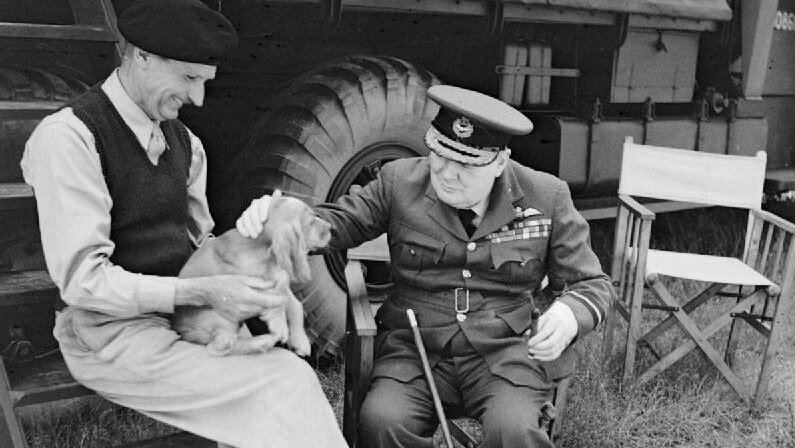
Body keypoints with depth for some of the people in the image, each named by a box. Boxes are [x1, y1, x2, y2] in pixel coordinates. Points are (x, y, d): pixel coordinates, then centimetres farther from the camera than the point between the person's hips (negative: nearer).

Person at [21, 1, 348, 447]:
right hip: (113, 332, -6)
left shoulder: (184, 142, 9)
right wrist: (200, 292, -26)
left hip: (183, 312, 6)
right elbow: (81, 278, -17)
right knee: (285, 382, -21)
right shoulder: (67, 137, -13)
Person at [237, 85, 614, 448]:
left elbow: (590, 283, 6)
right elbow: (340, 222, 3)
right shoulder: (400, 181, 1)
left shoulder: (546, 198, 0)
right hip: (412, 348, 1)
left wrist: (569, 315, -18)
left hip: (505, 351, 0)